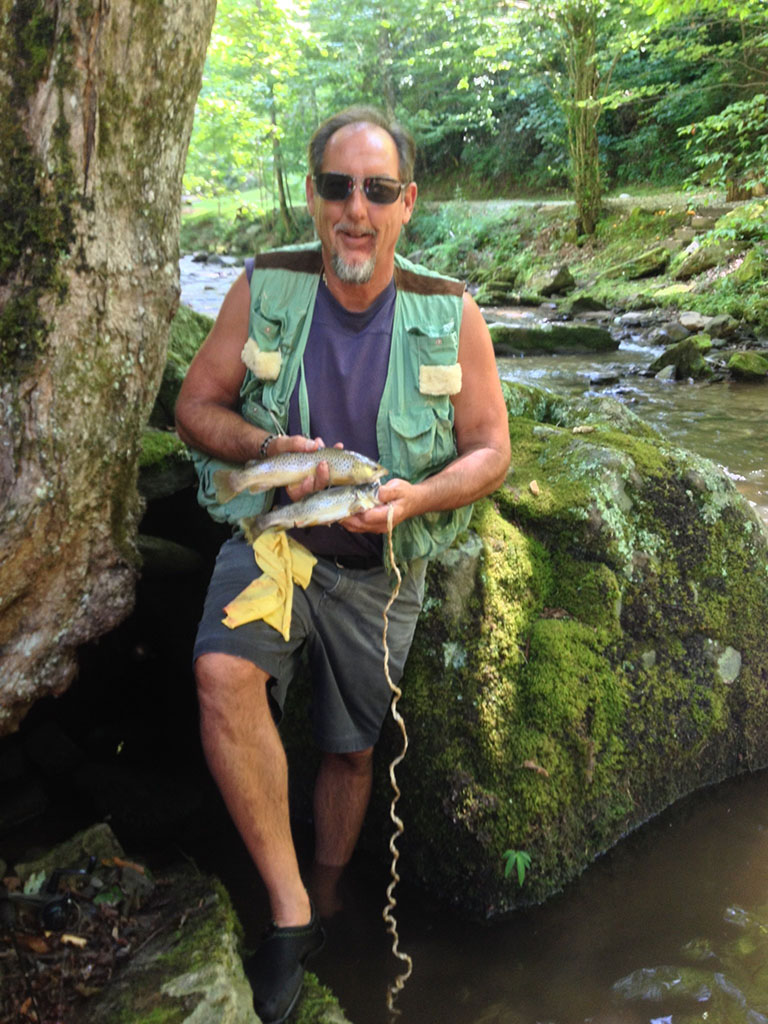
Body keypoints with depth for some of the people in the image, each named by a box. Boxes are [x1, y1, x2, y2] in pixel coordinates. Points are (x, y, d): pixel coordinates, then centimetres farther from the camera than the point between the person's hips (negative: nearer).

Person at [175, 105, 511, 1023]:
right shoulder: (263, 290, -8)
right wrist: (268, 450, -23)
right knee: (224, 674, -31)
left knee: (350, 748, 13)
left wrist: (414, 497, -25)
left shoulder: (451, 316, -8)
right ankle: (290, 911, -13)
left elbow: (490, 453, -5)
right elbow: (194, 406, -2)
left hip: (378, 568, 1)